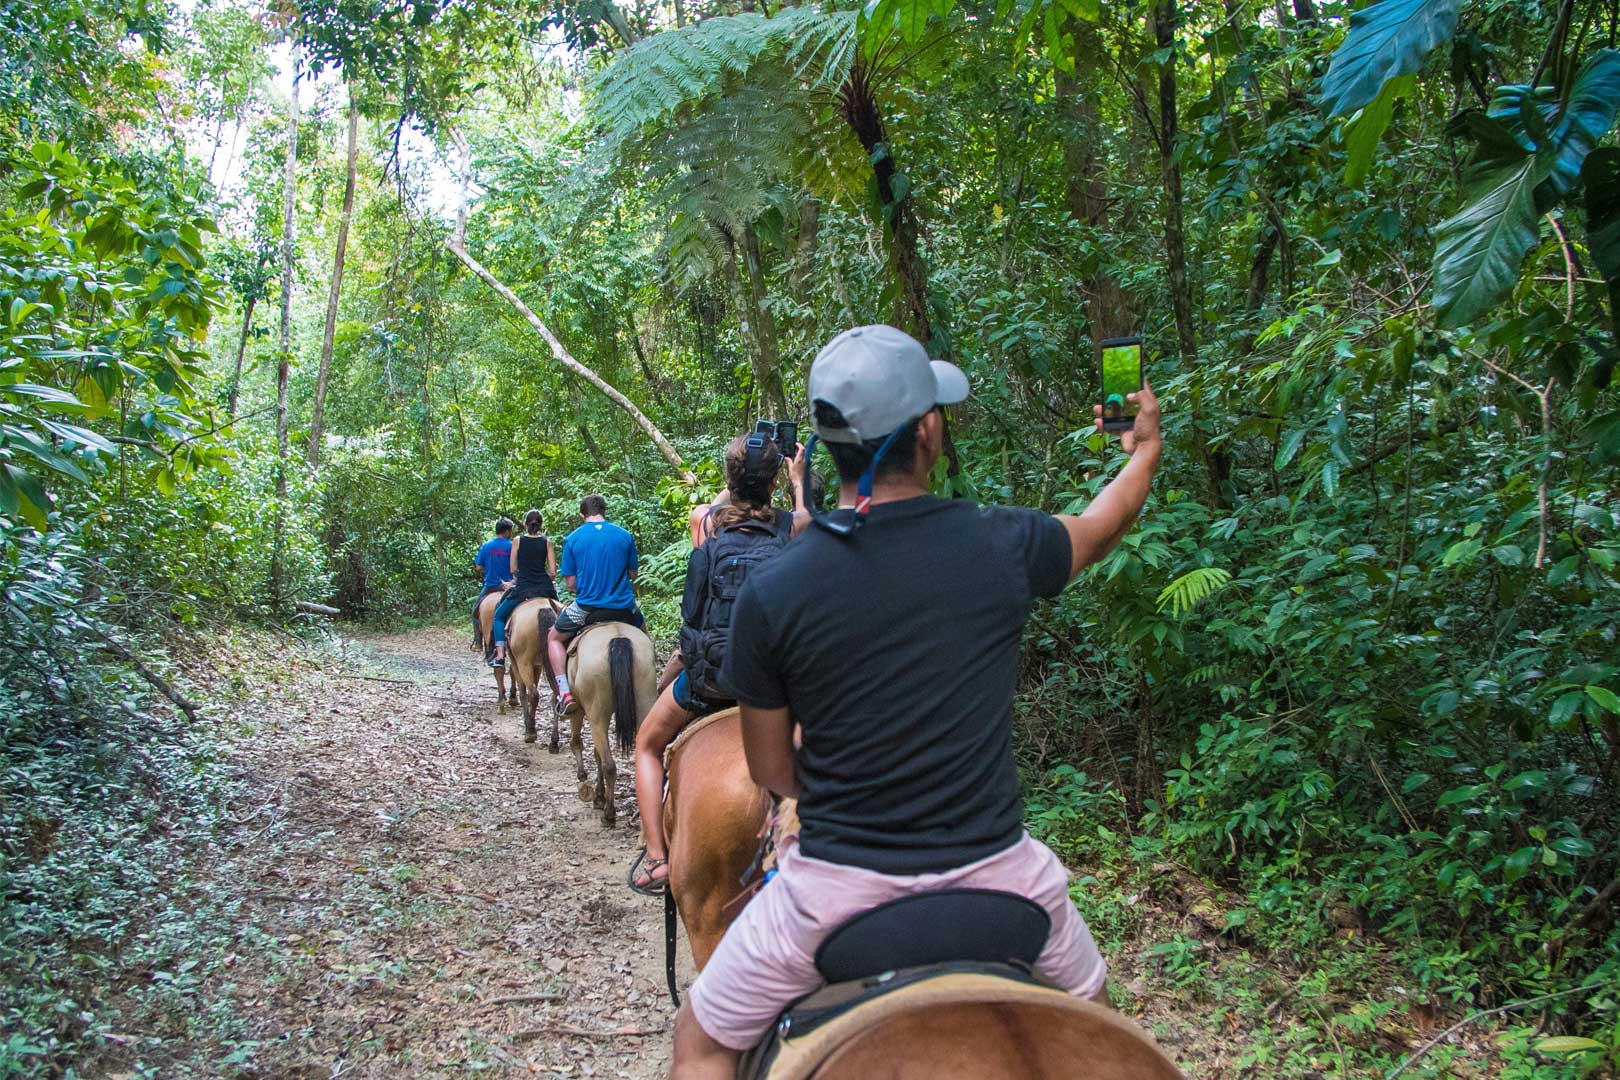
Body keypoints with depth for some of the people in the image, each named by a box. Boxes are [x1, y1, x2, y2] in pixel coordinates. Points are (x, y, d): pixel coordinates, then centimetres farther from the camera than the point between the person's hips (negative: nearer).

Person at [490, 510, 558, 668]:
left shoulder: (518, 541, 1)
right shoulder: (547, 543, 4)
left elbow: (513, 569, 3)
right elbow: (552, 572, 0)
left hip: (522, 588, -1)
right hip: (545, 588, 2)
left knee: (499, 615, 18)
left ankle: (500, 655, 4)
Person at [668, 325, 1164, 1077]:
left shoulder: (770, 593, -14)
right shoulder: (1002, 544, -11)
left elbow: (770, 770, -1)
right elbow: (1102, 526, 13)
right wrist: (1145, 448, 33)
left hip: (838, 885, -1)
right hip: (995, 869, 2)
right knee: (1088, 1017, 33)